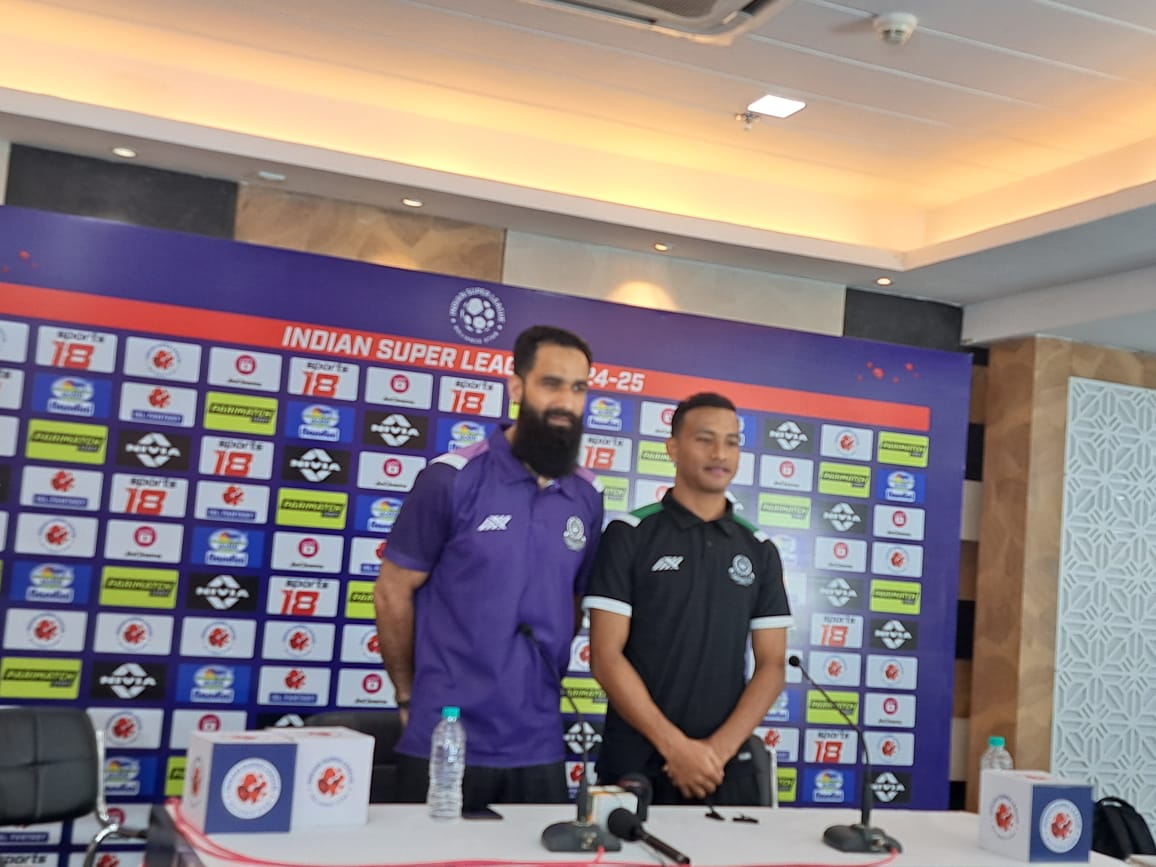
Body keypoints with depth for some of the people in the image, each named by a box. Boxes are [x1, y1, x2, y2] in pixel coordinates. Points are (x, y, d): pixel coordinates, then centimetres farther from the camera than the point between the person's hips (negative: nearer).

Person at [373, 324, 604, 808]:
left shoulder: (587, 497, 3)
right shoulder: (452, 479, -10)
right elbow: (393, 592, -3)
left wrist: (536, 679, 12)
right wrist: (411, 697, 4)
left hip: (538, 747, 4)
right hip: (444, 742, -4)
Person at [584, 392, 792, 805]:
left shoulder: (760, 552, 7)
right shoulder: (629, 536, -3)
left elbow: (771, 666, 5)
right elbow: (605, 656, -8)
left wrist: (720, 748, -10)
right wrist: (674, 745, -15)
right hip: (635, 765, -2)